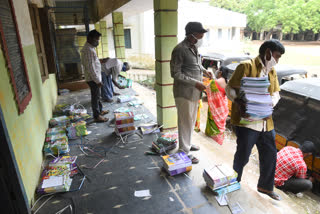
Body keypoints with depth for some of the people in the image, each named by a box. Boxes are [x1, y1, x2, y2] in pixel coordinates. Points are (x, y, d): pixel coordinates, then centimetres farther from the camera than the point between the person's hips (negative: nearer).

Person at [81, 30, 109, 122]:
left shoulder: (90, 48, 10)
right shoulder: (88, 50, -23)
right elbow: (90, 68, -26)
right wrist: (97, 80, -24)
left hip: (95, 77, 10)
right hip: (93, 78, -10)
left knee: (97, 95, 21)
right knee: (95, 97, 0)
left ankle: (100, 110, 37)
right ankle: (97, 116, 11)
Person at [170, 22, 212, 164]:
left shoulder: (194, 47, 11)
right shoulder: (180, 49, -17)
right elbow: (175, 73, -18)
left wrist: (203, 70, 5)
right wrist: (195, 83, -21)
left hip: (194, 92, 9)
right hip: (184, 92, -9)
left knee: (191, 120, 19)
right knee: (185, 122, 1)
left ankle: (187, 143, 38)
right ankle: (184, 152, 15)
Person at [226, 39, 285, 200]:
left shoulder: (272, 71, 15)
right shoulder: (246, 66, -9)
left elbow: (276, 93, 18)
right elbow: (230, 89, -11)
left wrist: (270, 103, -4)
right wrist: (239, 102, -29)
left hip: (266, 122, 8)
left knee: (270, 155, 16)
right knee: (242, 156, 5)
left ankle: (265, 187, 39)